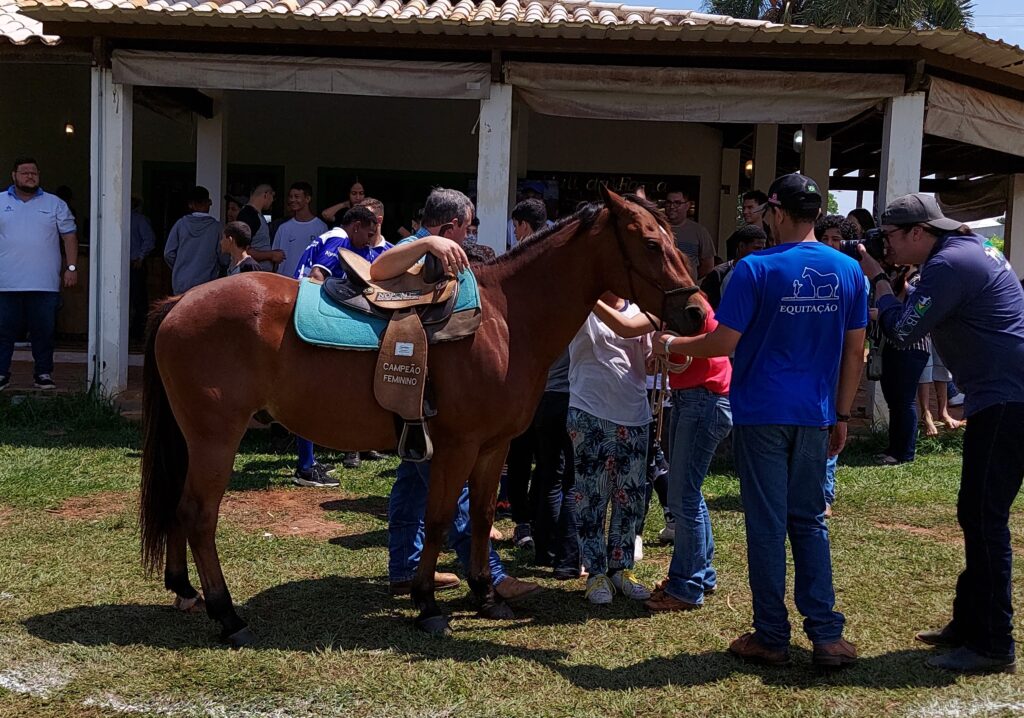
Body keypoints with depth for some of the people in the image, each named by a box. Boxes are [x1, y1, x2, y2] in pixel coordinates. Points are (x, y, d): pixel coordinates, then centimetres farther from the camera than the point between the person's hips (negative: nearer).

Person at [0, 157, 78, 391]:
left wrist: (71, 267, -1)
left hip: (44, 284, 0)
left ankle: (44, 373, 13)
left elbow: (69, 236, 7)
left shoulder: (55, 204, 9)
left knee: (44, 332, 4)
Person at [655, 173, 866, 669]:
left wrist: (671, 345, 5)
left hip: (761, 413, -4)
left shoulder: (756, 269, -11)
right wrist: (841, 415, 14)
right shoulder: (847, 271, 4)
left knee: (767, 524, 4)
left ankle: (771, 637, 12)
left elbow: (724, 343, -12)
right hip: (814, 416, 4)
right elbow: (855, 352, 6)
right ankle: (827, 636, 12)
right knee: (810, 522, 13)